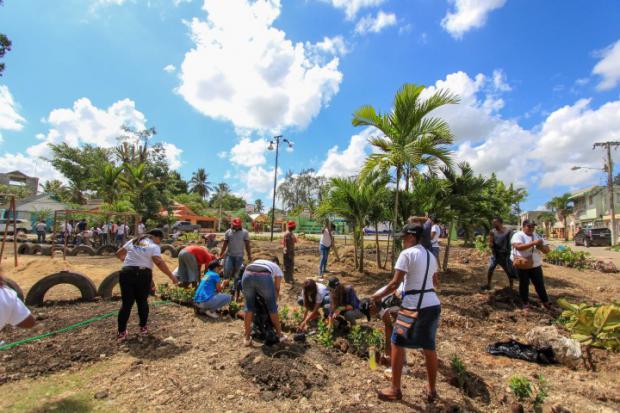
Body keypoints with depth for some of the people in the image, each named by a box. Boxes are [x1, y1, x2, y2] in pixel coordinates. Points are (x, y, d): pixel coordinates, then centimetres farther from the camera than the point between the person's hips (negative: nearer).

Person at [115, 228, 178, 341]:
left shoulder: (133, 241, 14)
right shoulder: (154, 246, -2)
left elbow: (118, 253, 20)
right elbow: (159, 262, -15)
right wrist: (171, 276, -13)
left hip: (127, 273, 3)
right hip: (143, 274, -3)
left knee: (126, 303, 9)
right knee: (142, 301, 14)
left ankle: (121, 332, 12)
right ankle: (143, 327, 24)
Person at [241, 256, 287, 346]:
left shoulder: (257, 261, 43)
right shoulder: (277, 268, 35)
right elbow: (277, 288, 30)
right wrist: (274, 301, 43)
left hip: (247, 275, 3)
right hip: (264, 277, -2)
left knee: (249, 306, 23)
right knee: (272, 307, 19)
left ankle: (247, 338, 26)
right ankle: (280, 335, 32)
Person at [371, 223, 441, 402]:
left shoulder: (407, 254, -12)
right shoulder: (430, 255, 11)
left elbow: (395, 283, -15)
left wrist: (378, 296, -2)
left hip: (415, 307, -8)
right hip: (434, 305, 8)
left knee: (397, 344, 7)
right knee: (429, 347, 18)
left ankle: (395, 390, 18)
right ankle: (431, 391, 32)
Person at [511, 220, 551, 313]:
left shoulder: (537, 236, 8)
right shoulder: (518, 235, -10)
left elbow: (547, 250, 8)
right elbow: (518, 247, -28)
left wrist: (541, 247, -15)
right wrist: (533, 243, -31)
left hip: (535, 265, 4)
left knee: (540, 284, 12)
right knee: (524, 285, 8)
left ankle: (546, 303, 28)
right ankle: (526, 304, 22)